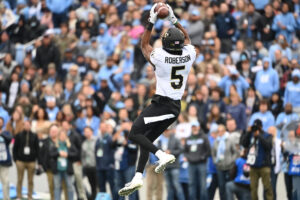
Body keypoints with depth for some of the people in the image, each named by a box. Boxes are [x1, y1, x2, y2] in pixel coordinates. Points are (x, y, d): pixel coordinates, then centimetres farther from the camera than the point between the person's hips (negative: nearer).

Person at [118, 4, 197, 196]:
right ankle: (138, 178, 9)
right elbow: (186, 38, 20)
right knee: (146, 139, 13)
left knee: (135, 134, -3)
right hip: (176, 106, 7)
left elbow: (144, 44, 4)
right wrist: (174, 20, 24)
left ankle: (162, 155, -19)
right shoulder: (189, 55, -4)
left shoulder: (160, 57, -17)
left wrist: (151, 22, 8)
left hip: (161, 103, -7)